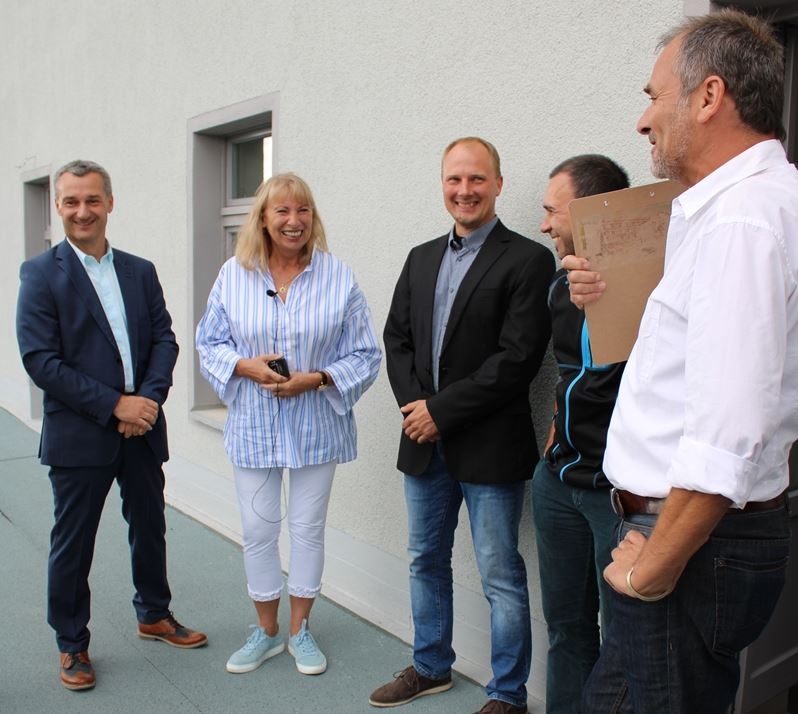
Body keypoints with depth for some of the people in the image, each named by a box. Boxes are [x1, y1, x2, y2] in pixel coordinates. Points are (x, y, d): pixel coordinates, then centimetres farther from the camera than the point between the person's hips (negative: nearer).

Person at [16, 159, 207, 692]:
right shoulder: (41, 273, -6)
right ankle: (72, 645, 29)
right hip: (78, 434, -4)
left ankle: (154, 614, 40)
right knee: (73, 545, 10)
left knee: (150, 528, 18)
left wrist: (150, 397, -15)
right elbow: (40, 361, -13)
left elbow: (164, 338, 3)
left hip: (143, 428, 4)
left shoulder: (141, 271, 7)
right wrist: (114, 404, -18)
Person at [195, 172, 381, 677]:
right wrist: (247, 366, -16)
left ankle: (300, 630, 30)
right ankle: (267, 631, 31)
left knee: (309, 528, 10)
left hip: (315, 425, -1)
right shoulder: (234, 275, -2)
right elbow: (210, 343, 4)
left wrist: (315, 379, -18)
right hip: (254, 426, 1)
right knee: (258, 530, 10)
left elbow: (365, 356, -4)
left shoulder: (339, 277, -6)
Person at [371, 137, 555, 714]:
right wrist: (414, 405, -7)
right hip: (425, 443, 7)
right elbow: (397, 338, 10)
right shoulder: (421, 258, 11)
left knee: (502, 577, 5)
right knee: (426, 561, 20)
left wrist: (442, 411, -16)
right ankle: (431, 667, 40)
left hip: (489, 446, -6)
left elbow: (517, 358, -17)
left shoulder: (527, 260, -9)